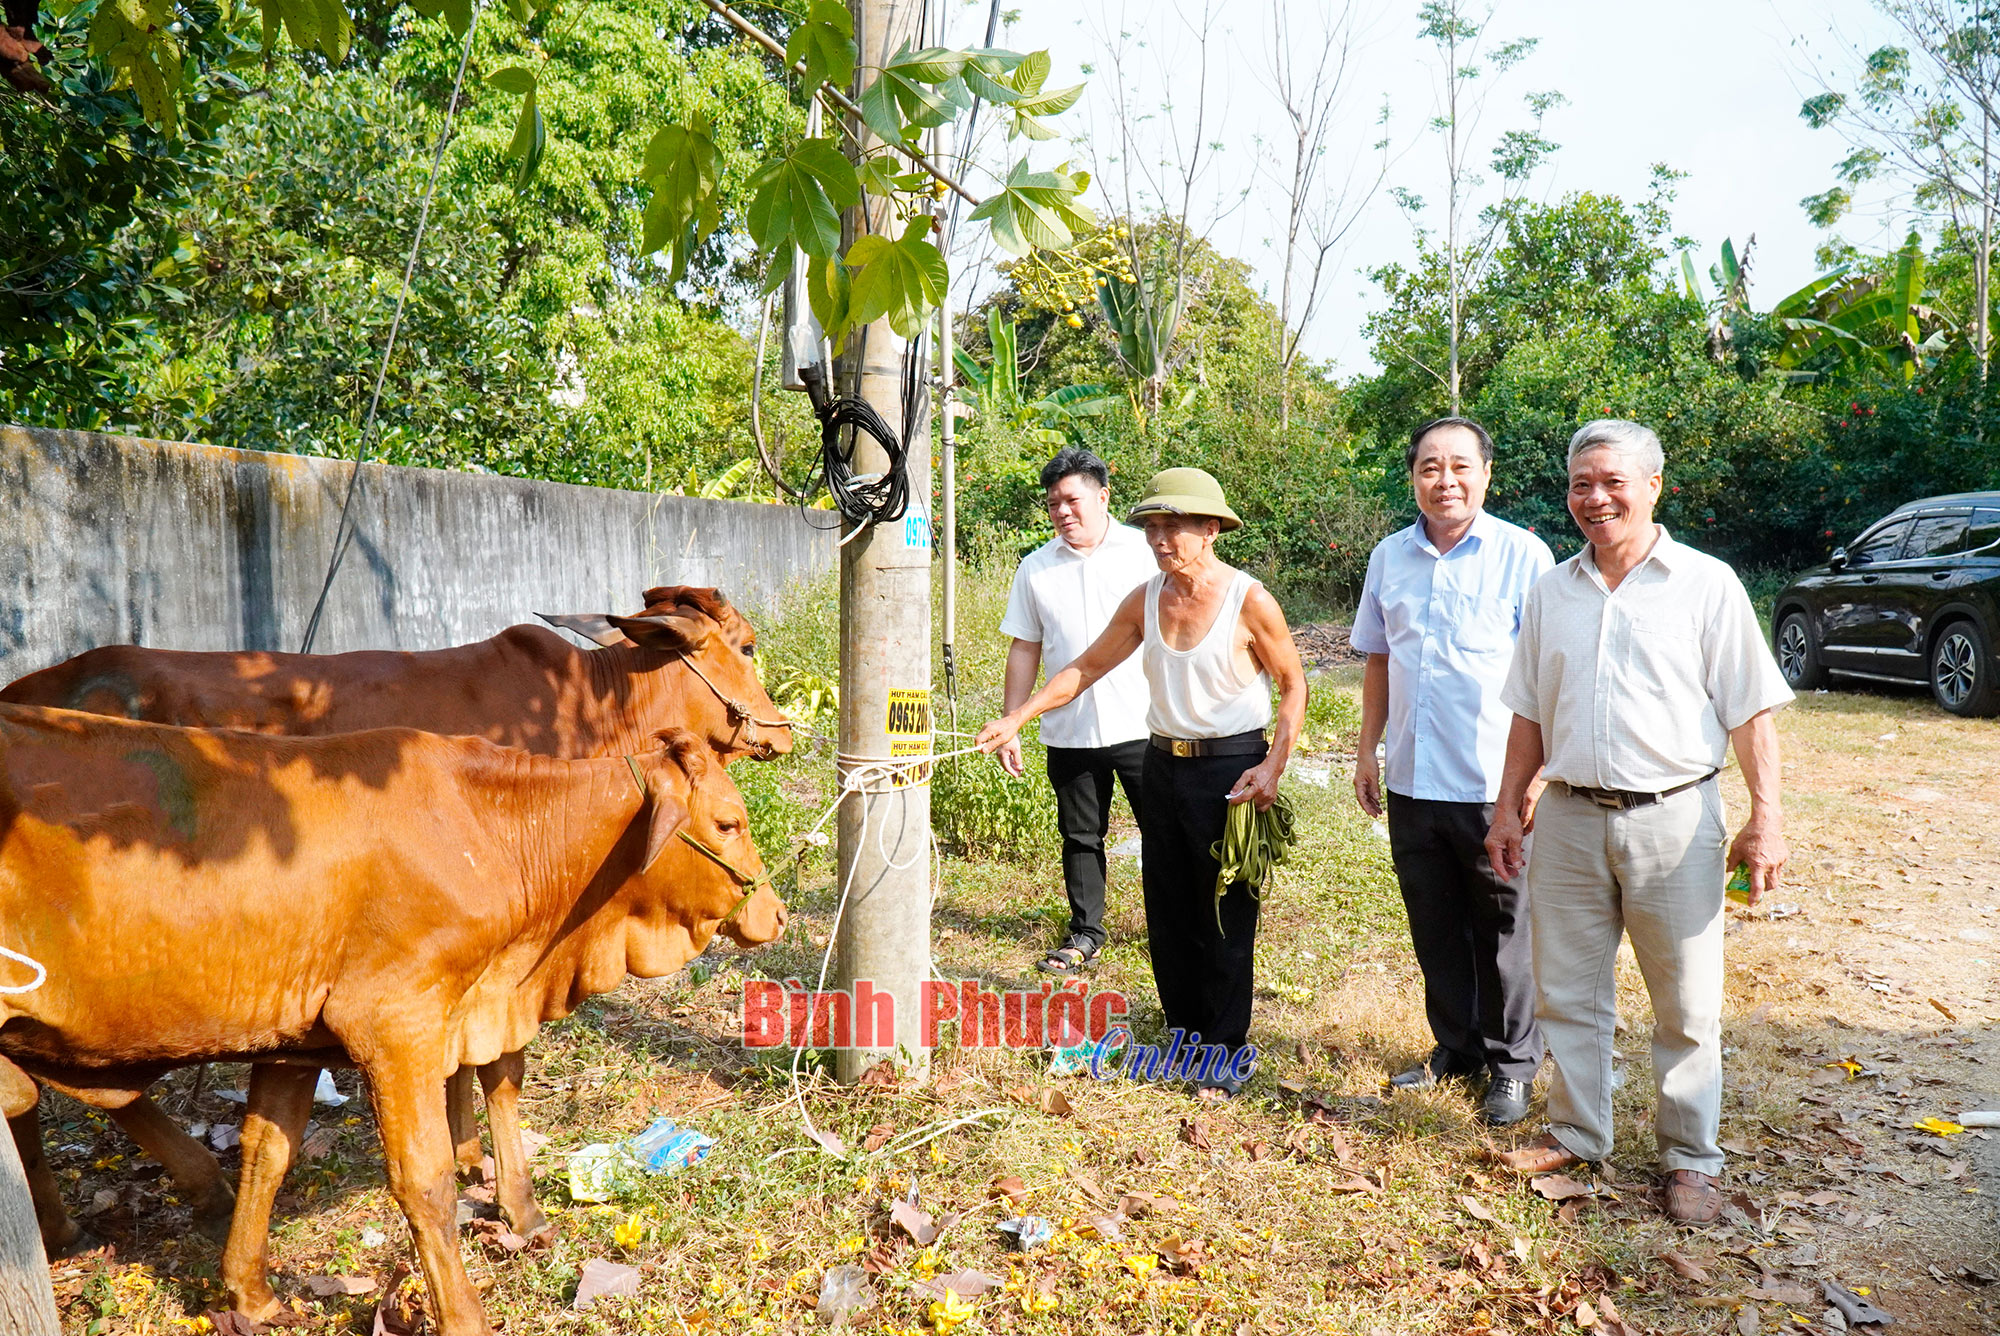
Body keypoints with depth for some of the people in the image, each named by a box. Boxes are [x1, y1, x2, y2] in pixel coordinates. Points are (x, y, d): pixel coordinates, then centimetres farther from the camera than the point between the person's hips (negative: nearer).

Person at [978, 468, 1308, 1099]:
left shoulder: (1250, 602, -12)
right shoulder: (1145, 599, 2)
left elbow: (1294, 685, -3)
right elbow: (1085, 667, 7)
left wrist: (1273, 766, -14)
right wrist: (1016, 717, -1)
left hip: (1230, 767, -5)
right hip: (1163, 763, 6)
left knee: (1226, 916, 1)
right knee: (1167, 910, 12)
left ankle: (1230, 1047, 15)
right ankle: (1185, 1031, 28)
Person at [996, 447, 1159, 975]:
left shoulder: (1144, 551, -1)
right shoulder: (1036, 568, 6)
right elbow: (1025, 649, 10)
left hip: (1143, 724, -2)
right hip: (1069, 730, 2)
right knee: (1080, 838, 12)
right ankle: (1085, 934, 27)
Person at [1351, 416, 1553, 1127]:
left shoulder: (1523, 554, -7)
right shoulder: (1390, 556, 7)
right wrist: (1367, 749, 13)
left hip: (1495, 783, -4)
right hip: (1411, 781, 5)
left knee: (1504, 929, 8)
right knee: (1435, 928, 15)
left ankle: (1511, 1065, 25)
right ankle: (1455, 1047, 33)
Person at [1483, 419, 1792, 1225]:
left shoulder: (1707, 584, -2)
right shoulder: (1552, 591, 9)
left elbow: (1752, 712, -3)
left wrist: (1765, 818, -10)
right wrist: (1509, 808, 11)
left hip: (1672, 820, -3)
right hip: (1569, 819, 4)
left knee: (1687, 1005, 7)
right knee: (1568, 992, 12)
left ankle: (1690, 1158, 23)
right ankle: (1576, 1135, 29)